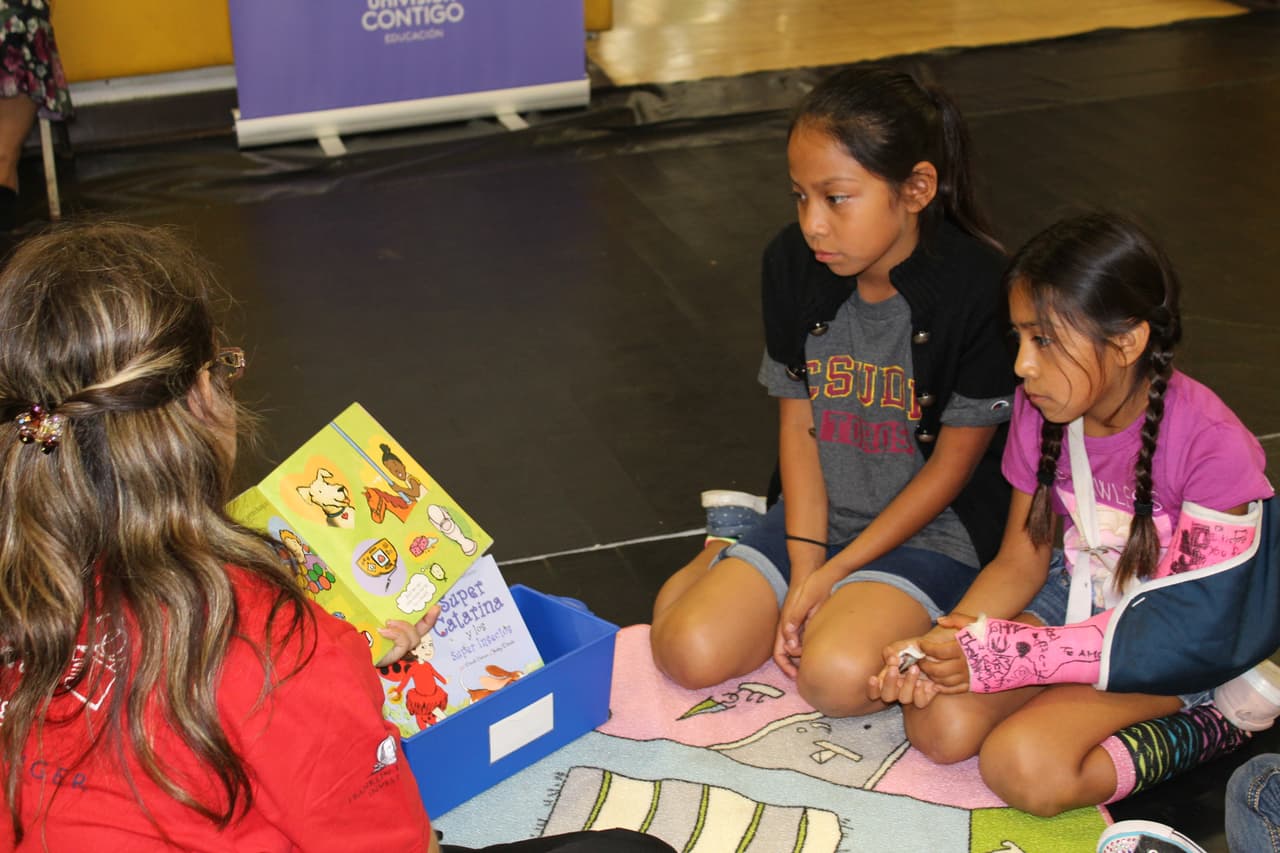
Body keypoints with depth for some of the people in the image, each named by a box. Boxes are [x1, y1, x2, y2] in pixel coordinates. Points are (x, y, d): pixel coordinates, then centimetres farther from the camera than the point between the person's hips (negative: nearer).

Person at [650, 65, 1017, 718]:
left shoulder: (979, 287, -21)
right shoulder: (793, 263, -6)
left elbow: (955, 461, -13)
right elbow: (798, 425, 0)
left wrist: (833, 573, -13)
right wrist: (804, 572, -10)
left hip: (930, 525, -4)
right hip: (816, 513, 4)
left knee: (837, 676, -30)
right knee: (690, 652, -14)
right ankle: (722, 563, 18)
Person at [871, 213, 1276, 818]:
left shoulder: (1209, 442, -25)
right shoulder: (1041, 409, -7)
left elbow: (1198, 632, -24)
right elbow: (1021, 560, -1)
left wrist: (1001, 654, -28)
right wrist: (936, 649, -21)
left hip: (1187, 653, -5)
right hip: (1080, 601, 5)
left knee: (1025, 767, -25)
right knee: (937, 725, -17)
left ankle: (1206, 724, -4)